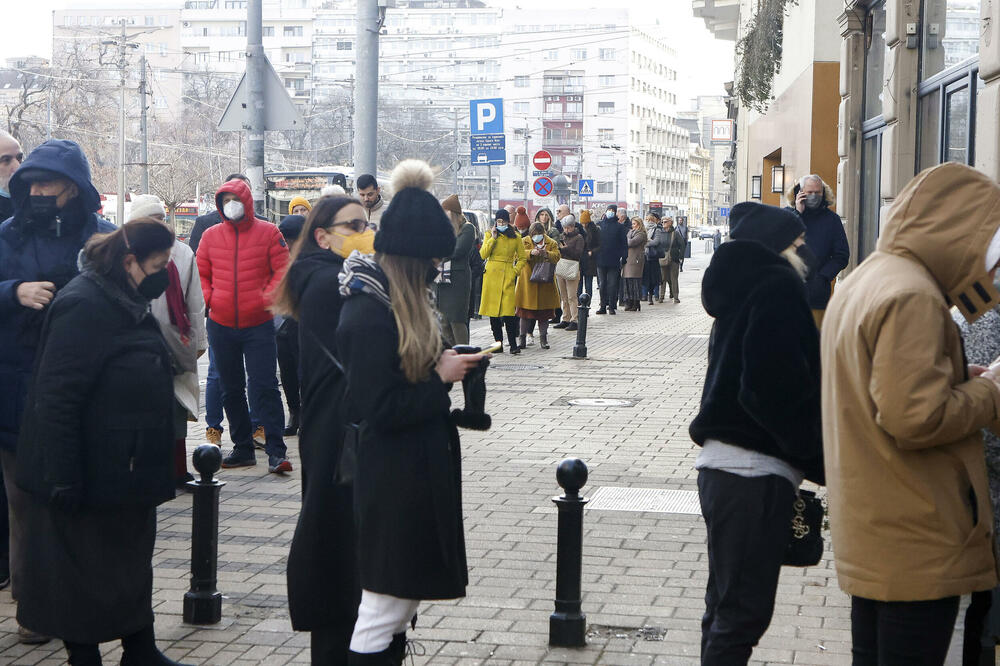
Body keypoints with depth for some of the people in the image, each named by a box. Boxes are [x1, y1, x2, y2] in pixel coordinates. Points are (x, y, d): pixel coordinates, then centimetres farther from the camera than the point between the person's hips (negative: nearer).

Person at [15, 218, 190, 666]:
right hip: (88, 476, -10)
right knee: (81, 573, 4)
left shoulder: (126, 303, 11)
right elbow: (56, 398, -24)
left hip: (126, 473, 10)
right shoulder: (83, 306, -20)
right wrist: (63, 476, -25)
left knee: (133, 564, 18)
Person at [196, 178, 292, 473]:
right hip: (221, 325, 4)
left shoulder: (268, 233, -2)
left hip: (259, 324, -4)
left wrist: (267, 297, -13)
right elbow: (201, 273, 13)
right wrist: (207, 298, -3)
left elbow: (283, 270, -2)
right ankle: (243, 447, 22)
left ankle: (276, 451, -6)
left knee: (264, 387, -8)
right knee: (231, 390, 12)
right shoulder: (211, 236, 7)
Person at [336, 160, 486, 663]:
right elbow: (379, 410, -22)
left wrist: (442, 366, 2)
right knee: (384, 608, -1)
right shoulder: (369, 314, -21)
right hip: (394, 482, -10)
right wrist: (441, 379, -16)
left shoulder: (399, 301, 9)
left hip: (416, 472, 10)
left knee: (403, 602, 17)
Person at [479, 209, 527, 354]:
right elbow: (482, 255, -2)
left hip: (507, 276, -1)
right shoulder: (490, 235, 9)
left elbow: (523, 258, 15)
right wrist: (493, 238, -7)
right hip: (491, 276, 1)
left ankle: (513, 344, -9)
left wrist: (515, 271, 1)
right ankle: (498, 342, 12)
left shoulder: (515, 238, 9)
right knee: (493, 310, 2)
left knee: (508, 311, -12)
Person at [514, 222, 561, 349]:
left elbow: (557, 256, -6)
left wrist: (546, 254, -25)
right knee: (525, 310, 2)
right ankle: (522, 337, 12)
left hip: (545, 283, 1)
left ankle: (543, 338, 13)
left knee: (544, 311, 4)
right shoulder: (524, 241, 5)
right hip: (528, 282, -1)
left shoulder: (551, 243, 8)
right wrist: (531, 252, -30)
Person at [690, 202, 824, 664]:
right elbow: (777, 389, -22)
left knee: (726, 607, 17)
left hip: (722, 465, 10)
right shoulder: (777, 287, -12)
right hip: (754, 472, -10)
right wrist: (820, 460, -13)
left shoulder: (742, 287, 19)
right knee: (743, 611, -5)